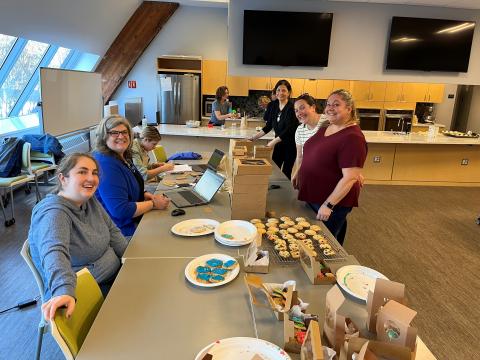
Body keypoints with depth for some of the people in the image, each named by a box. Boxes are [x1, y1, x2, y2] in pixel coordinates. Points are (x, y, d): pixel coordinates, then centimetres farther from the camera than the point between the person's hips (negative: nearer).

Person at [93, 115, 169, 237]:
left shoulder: (124, 157, 6)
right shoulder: (106, 164, -22)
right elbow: (120, 210, -27)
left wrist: (146, 195, 3)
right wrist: (153, 204, -17)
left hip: (134, 222, 9)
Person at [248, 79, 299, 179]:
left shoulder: (291, 108, -16)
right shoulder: (273, 105, 3)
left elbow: (289, 130, -22)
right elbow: (269, 126, 9)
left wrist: (273, 142, -28)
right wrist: (254, 137, 4)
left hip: (290, 144, -6)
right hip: (278, 143, 6)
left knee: (286, 173, -2)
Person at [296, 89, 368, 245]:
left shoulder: (353, 137, -22)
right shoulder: (324, 129, 6)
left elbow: (350, 178, -26)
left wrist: (329, 205, -27)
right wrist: (299, 174, 20)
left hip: (333, 201, -9)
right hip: (312, 197, 9)